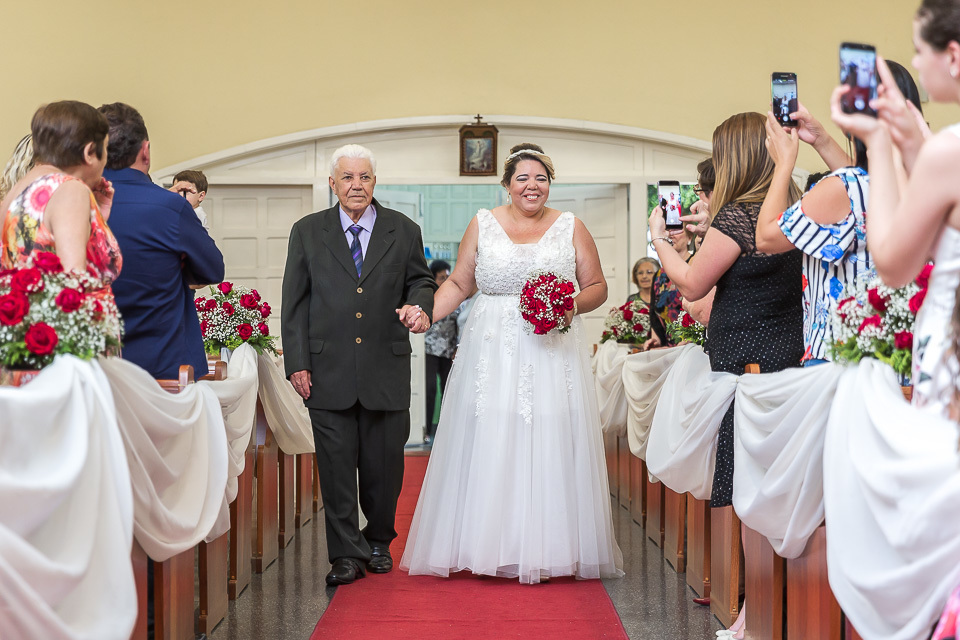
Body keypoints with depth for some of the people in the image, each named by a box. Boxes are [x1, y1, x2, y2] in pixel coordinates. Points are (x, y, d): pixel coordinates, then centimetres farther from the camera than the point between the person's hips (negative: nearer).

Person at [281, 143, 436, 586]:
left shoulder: (403, 231, 8)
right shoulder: (307, 232, 7)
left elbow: (421, 280, 15)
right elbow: (294, 303, 5)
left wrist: (420, 306, -10)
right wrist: (297, 362, -2)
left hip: (386, 369, 1)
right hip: (328, 371, -1)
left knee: (384, 465, 8)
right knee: (336, 466, 0)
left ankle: (378, 541, 29)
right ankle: (347, 555, 8)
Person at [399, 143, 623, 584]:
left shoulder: (571, 228, 8)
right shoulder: (482, 224, 9)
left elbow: (597, 287, 10)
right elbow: (459, 283, 10)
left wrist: (574, 306, -10)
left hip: (553, 355, 0)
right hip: (493, 355, 0)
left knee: (550, 446, -3)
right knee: (488, 445, -3)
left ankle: (549, 550, 3)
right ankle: (487, 548, 3)